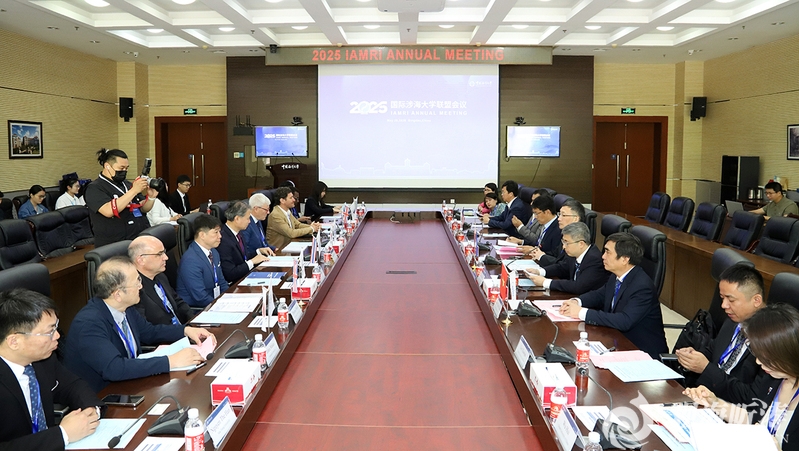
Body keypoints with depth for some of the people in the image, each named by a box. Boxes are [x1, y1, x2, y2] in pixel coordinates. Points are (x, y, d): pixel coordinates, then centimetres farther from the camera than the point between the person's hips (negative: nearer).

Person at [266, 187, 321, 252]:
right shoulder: (275, 215, -20)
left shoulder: (287, 211, 7)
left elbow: (298, 225, 13)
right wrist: (311, 229, -15)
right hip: (277, 250, -8)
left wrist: (312, 226, -7)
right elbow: (291, 233, -24)